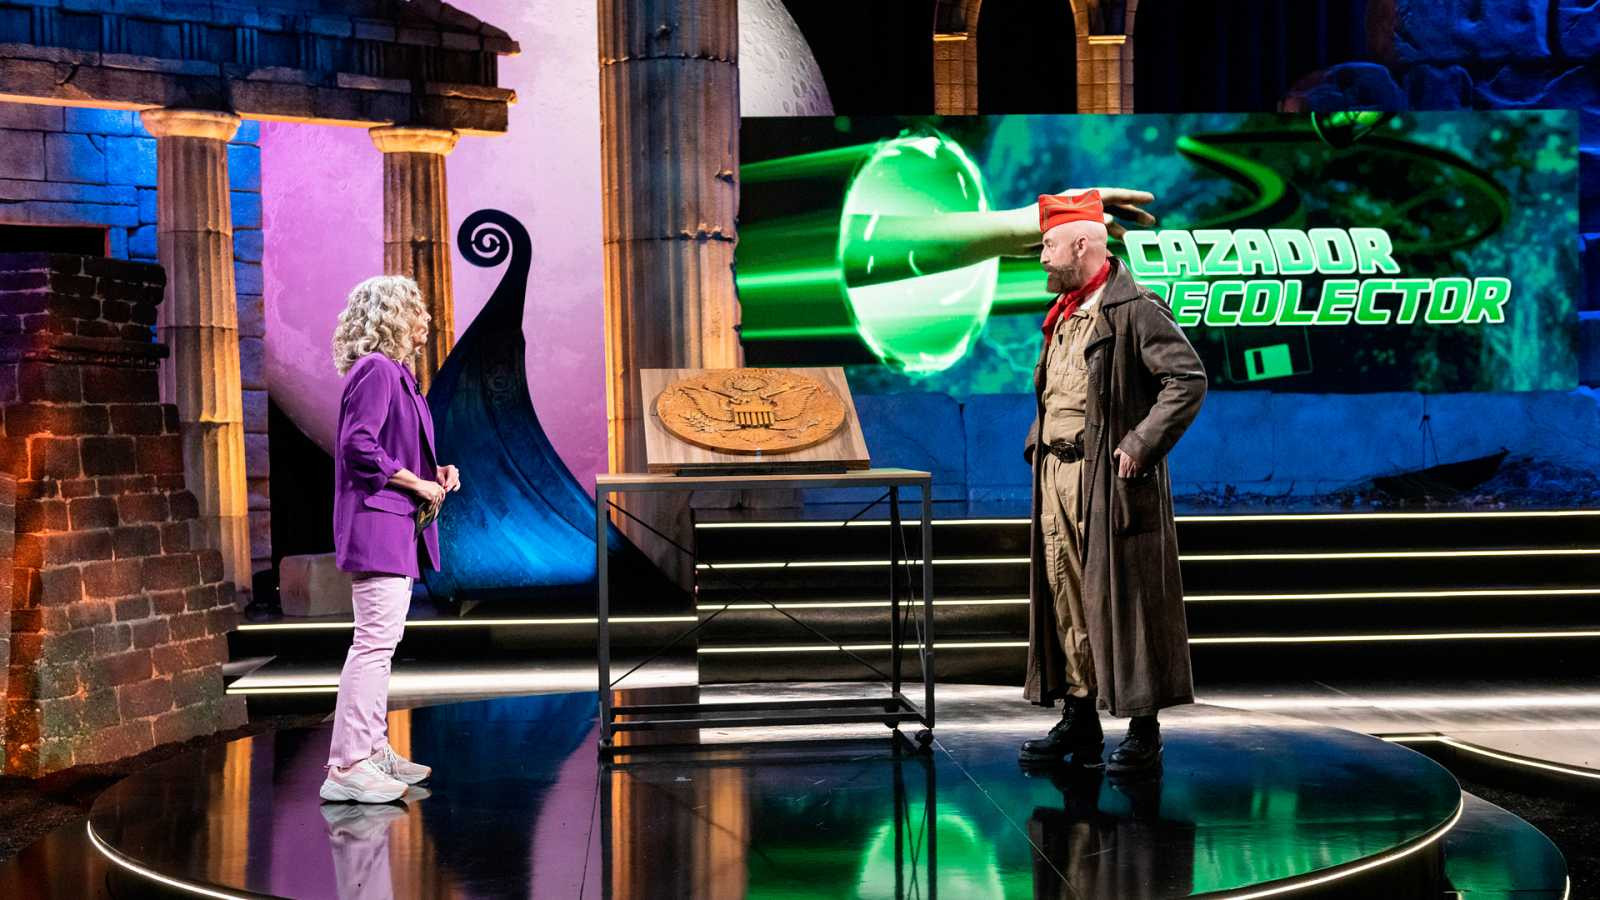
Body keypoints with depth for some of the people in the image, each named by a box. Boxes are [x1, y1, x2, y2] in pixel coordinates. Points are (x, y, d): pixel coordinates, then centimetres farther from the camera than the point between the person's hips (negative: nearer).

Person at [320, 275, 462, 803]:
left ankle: (373, 749, 23)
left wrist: (435, 474, 8)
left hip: (398, 527, 11)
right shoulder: (376, 370, -13)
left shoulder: (396, 374, 18)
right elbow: (359, 446, -22)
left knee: (382, 640, 15)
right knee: (375, 640, -12)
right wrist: (417, 483, -15)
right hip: (377, 523, -11)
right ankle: (347, 766, -10)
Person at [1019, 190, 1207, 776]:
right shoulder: (1063, 314, 16)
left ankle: (1144, 732, 5)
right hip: (1058, 477, 8)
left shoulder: (1134, 309, -11)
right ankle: (1079, 718, 19)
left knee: (1123, 600, -3)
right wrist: (1038, 442, 14)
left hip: (1111, 481, -8)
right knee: (1065, 597, 10)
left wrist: (1141, 444, -20)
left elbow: (1188, 380, -17)